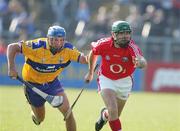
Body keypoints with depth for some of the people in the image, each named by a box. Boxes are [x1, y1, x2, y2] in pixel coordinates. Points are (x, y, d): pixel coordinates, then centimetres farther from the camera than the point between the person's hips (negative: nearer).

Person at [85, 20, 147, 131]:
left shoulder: (132, 47, -28)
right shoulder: (104, 44, -22)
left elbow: (144, 63, -46)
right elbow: (93, 53, 2)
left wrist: (140, 62, -71)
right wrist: (90, 72, 12)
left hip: (124, 81, 1)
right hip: (106, 79, -1)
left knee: (115, 116, 15)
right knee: (113, 110, -23)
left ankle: (104, 115, 50)